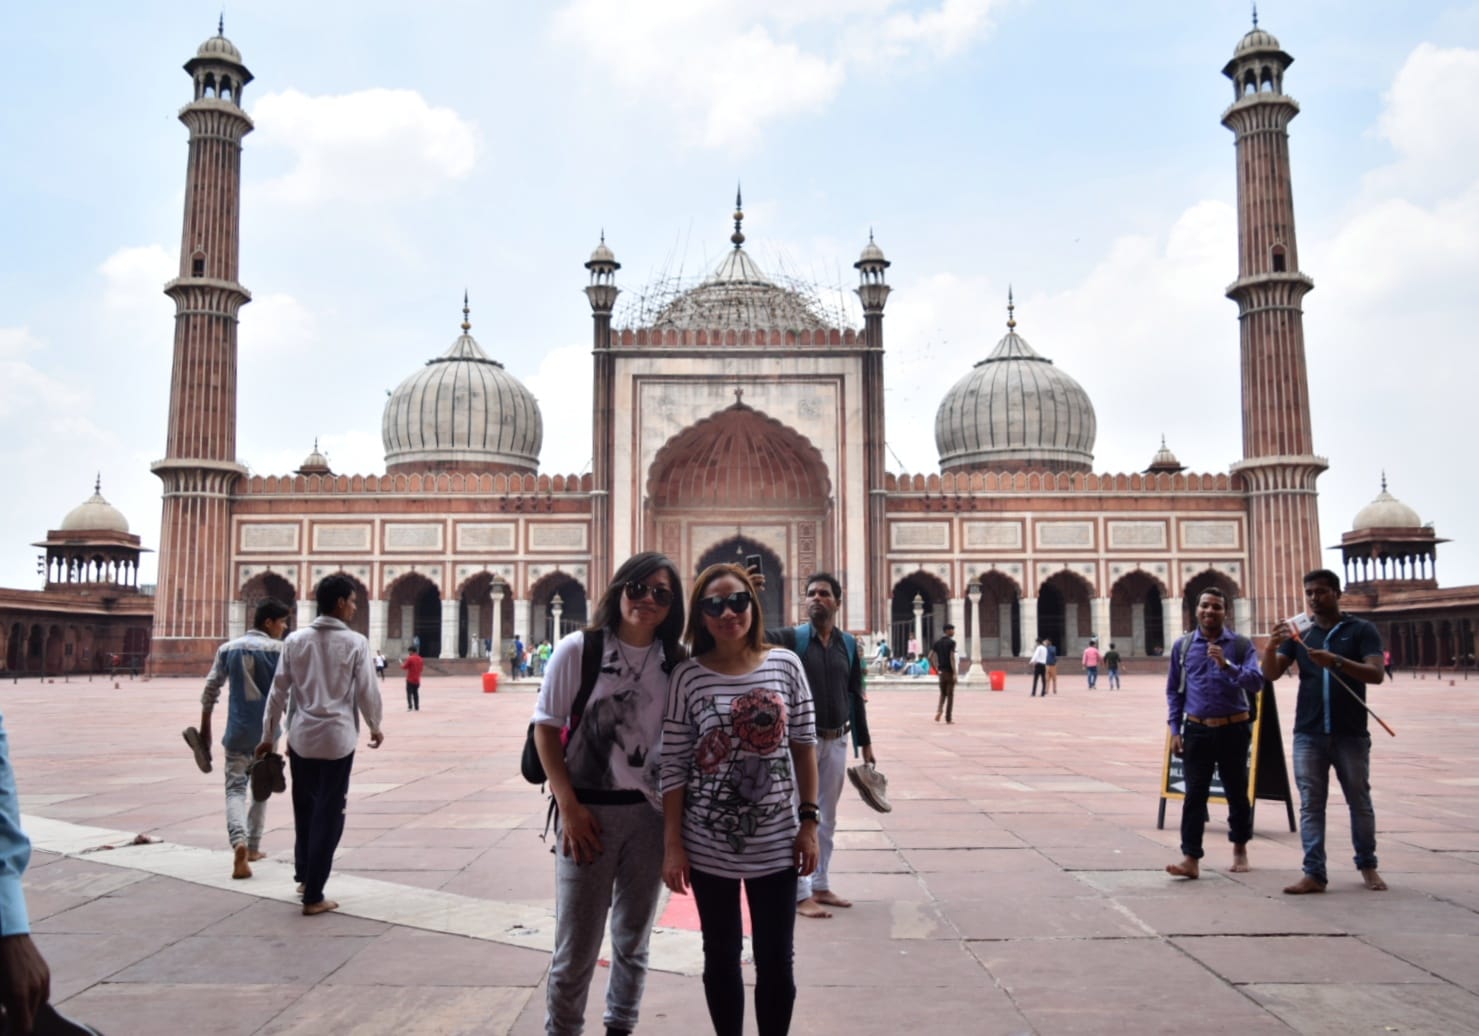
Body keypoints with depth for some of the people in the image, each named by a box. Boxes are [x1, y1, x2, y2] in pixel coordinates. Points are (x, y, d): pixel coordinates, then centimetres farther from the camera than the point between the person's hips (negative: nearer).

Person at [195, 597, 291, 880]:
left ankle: (239, 843, -22)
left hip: (237, 732, 1)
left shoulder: (228, 649, 6)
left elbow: (211, 690, 8)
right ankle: (253, 847, 22)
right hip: (266, 731, -1)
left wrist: (205, 727, 18)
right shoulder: (279, 649, -6)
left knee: (235, 789, 1)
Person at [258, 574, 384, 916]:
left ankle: (304, 874, 34)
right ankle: (313, 895, 5)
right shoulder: (355, 643, -7)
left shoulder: (295, 640, 2)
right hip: (337, 738, -4)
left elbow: (278, 691, 4)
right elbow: (367, 691, -4)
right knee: (328, 813, 3)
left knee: (304, 807, 20)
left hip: (301, 737, 4)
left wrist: (268, 736, 13)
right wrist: (375, 727, 14)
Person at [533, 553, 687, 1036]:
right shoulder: (578, 650, -9)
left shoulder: (675, 661, 0)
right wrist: (568, 807, -11)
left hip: (651, 814, 3)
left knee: (634, 939, 17)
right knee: (576, 945, 5)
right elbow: (546, 728, -6)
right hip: (590, 811, -3)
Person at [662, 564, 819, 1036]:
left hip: (775, 841, 1)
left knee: (776, 959, 8)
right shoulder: (688, 677, -6)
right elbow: (672, 767, -5)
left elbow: (804, 746, 4)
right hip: (709, 844, -1)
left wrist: (809, 820, 1)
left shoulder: (786, 665, -2)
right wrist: (672, 844, -7)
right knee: (721, 957, 12)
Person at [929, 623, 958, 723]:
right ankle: (948, 718, 5)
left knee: (943, 694, 18)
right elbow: (952, 658, -17)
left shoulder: (937, 643, 9)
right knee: (950, 695, 3)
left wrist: (936, 669, 12)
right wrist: (954, 673, -17)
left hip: (941, 671, 5)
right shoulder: (951, 642, -9)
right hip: (949, 671, -5)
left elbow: (930, 657, 5)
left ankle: (939, 710, -7)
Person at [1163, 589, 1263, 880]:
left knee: (1236, 792, 12)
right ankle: (1191, 859, -7)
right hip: (1196, 730, 0)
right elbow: (1174, 690, 9)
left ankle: (1240, 849, 33)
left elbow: (1256, 683, -12)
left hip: (1234, 729, 0)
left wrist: (1227, 665, -26)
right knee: (1194, 794, -5)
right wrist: (1175, 729, 2)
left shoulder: (1241, 645, 0)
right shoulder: (1183, 646, 5)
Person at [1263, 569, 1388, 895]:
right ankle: (1314, 873, 1)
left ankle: (1367, 865, 26)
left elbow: (1376, 673, -12)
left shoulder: (1361, 630, 1)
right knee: (1311, 804, 0)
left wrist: (1336, 661, -28)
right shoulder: (1299, 634, 9)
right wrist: (1271, 646, -20)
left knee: (1360, 802, 10)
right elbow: (1272, 674, 1)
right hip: (1308, 734, 2)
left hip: (1351, 734, -2)